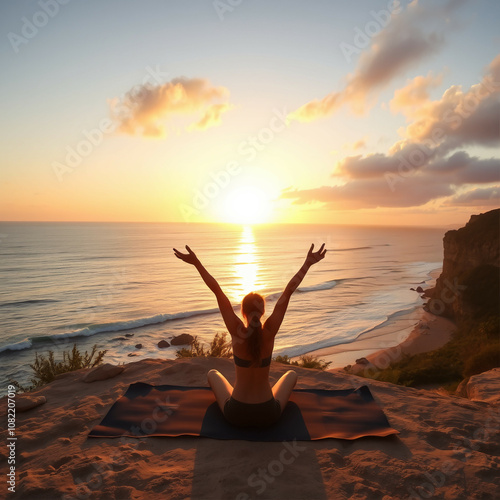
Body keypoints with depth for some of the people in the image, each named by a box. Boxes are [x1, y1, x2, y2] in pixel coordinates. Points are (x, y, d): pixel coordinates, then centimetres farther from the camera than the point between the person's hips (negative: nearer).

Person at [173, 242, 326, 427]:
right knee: (291, 374, 28)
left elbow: (218, 292, -19)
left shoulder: (237, 331, -19)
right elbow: (288, 292, -17)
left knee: (212, 374, 28)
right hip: (268, 415, 0)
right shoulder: (269, 331, -18)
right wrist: (308, 263, -14)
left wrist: (196, 262, -17)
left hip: (236, 415, 0)